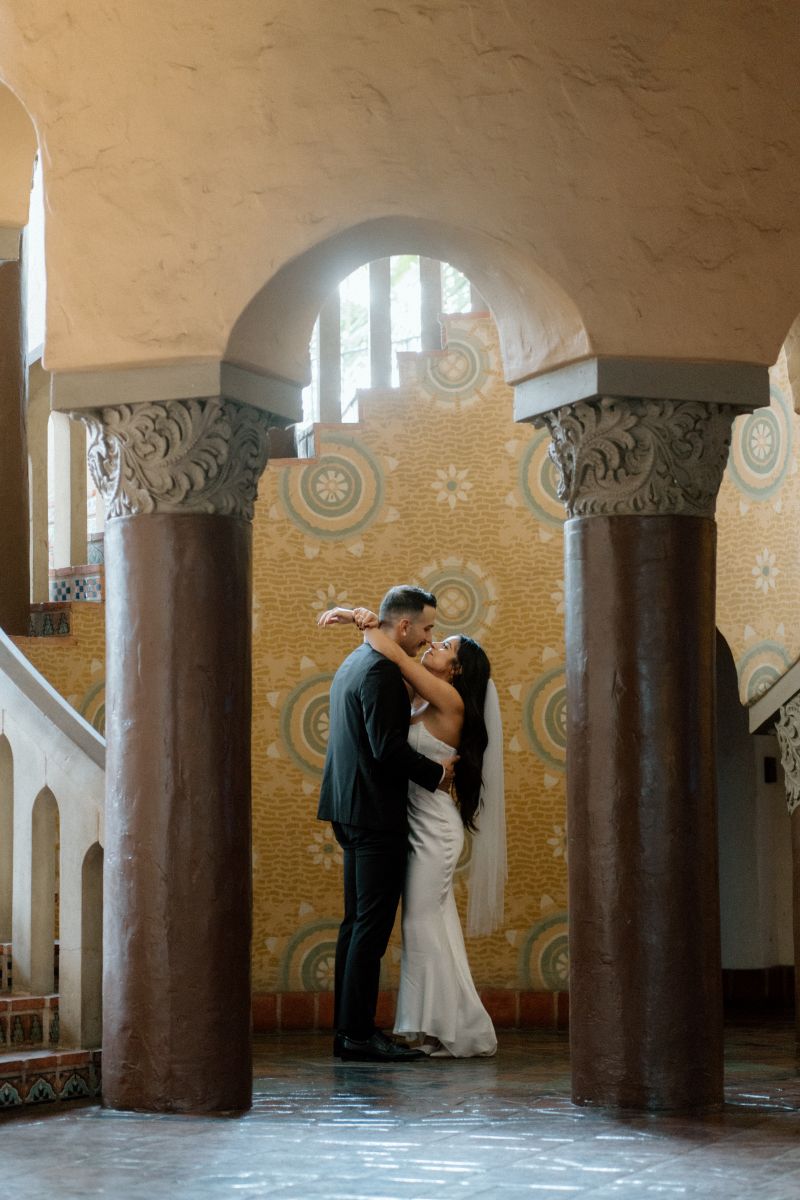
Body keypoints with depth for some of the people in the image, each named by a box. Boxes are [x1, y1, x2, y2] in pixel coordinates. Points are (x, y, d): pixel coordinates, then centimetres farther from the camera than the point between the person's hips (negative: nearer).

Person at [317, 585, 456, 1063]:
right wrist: (436, 772, -9)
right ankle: (360, 1034, -6)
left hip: (351, 810, 10)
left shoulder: (353, 664, 17)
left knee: (358, 923, 12)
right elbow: (388, 747, -22)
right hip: (376, 813, -10)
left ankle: (348, 1028, 15)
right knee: (372, 926, -8)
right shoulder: (381, 670, -16)